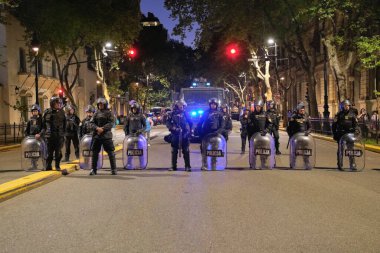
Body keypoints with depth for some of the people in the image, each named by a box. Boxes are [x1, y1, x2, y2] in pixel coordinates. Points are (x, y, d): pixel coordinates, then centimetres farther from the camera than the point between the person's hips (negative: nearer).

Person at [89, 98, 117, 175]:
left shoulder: (108, 113, 3)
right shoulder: (96, 113, 11)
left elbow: (111, 123, -8)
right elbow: (91, 123, 4)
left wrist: (103, 128, -19)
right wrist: (97, 128, -15)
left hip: (107, 135, -3)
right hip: (96, 135, 3)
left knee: (111, 152, -3)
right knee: (94, 152, 5)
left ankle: (113, 169, 3)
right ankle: (93, 169, 14)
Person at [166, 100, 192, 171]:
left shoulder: (185, 113, 8)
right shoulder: (173, 114, 4)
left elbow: (190, 123, 16)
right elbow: (168, 123, 3)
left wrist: (189, 131, 10)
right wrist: (172, 128, -10)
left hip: (184, 134, 0)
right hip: (175, 134, 0)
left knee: (186, 151, 0)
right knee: (174, 151, 6)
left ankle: (187, 166, 4)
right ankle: (173, 166, 13)